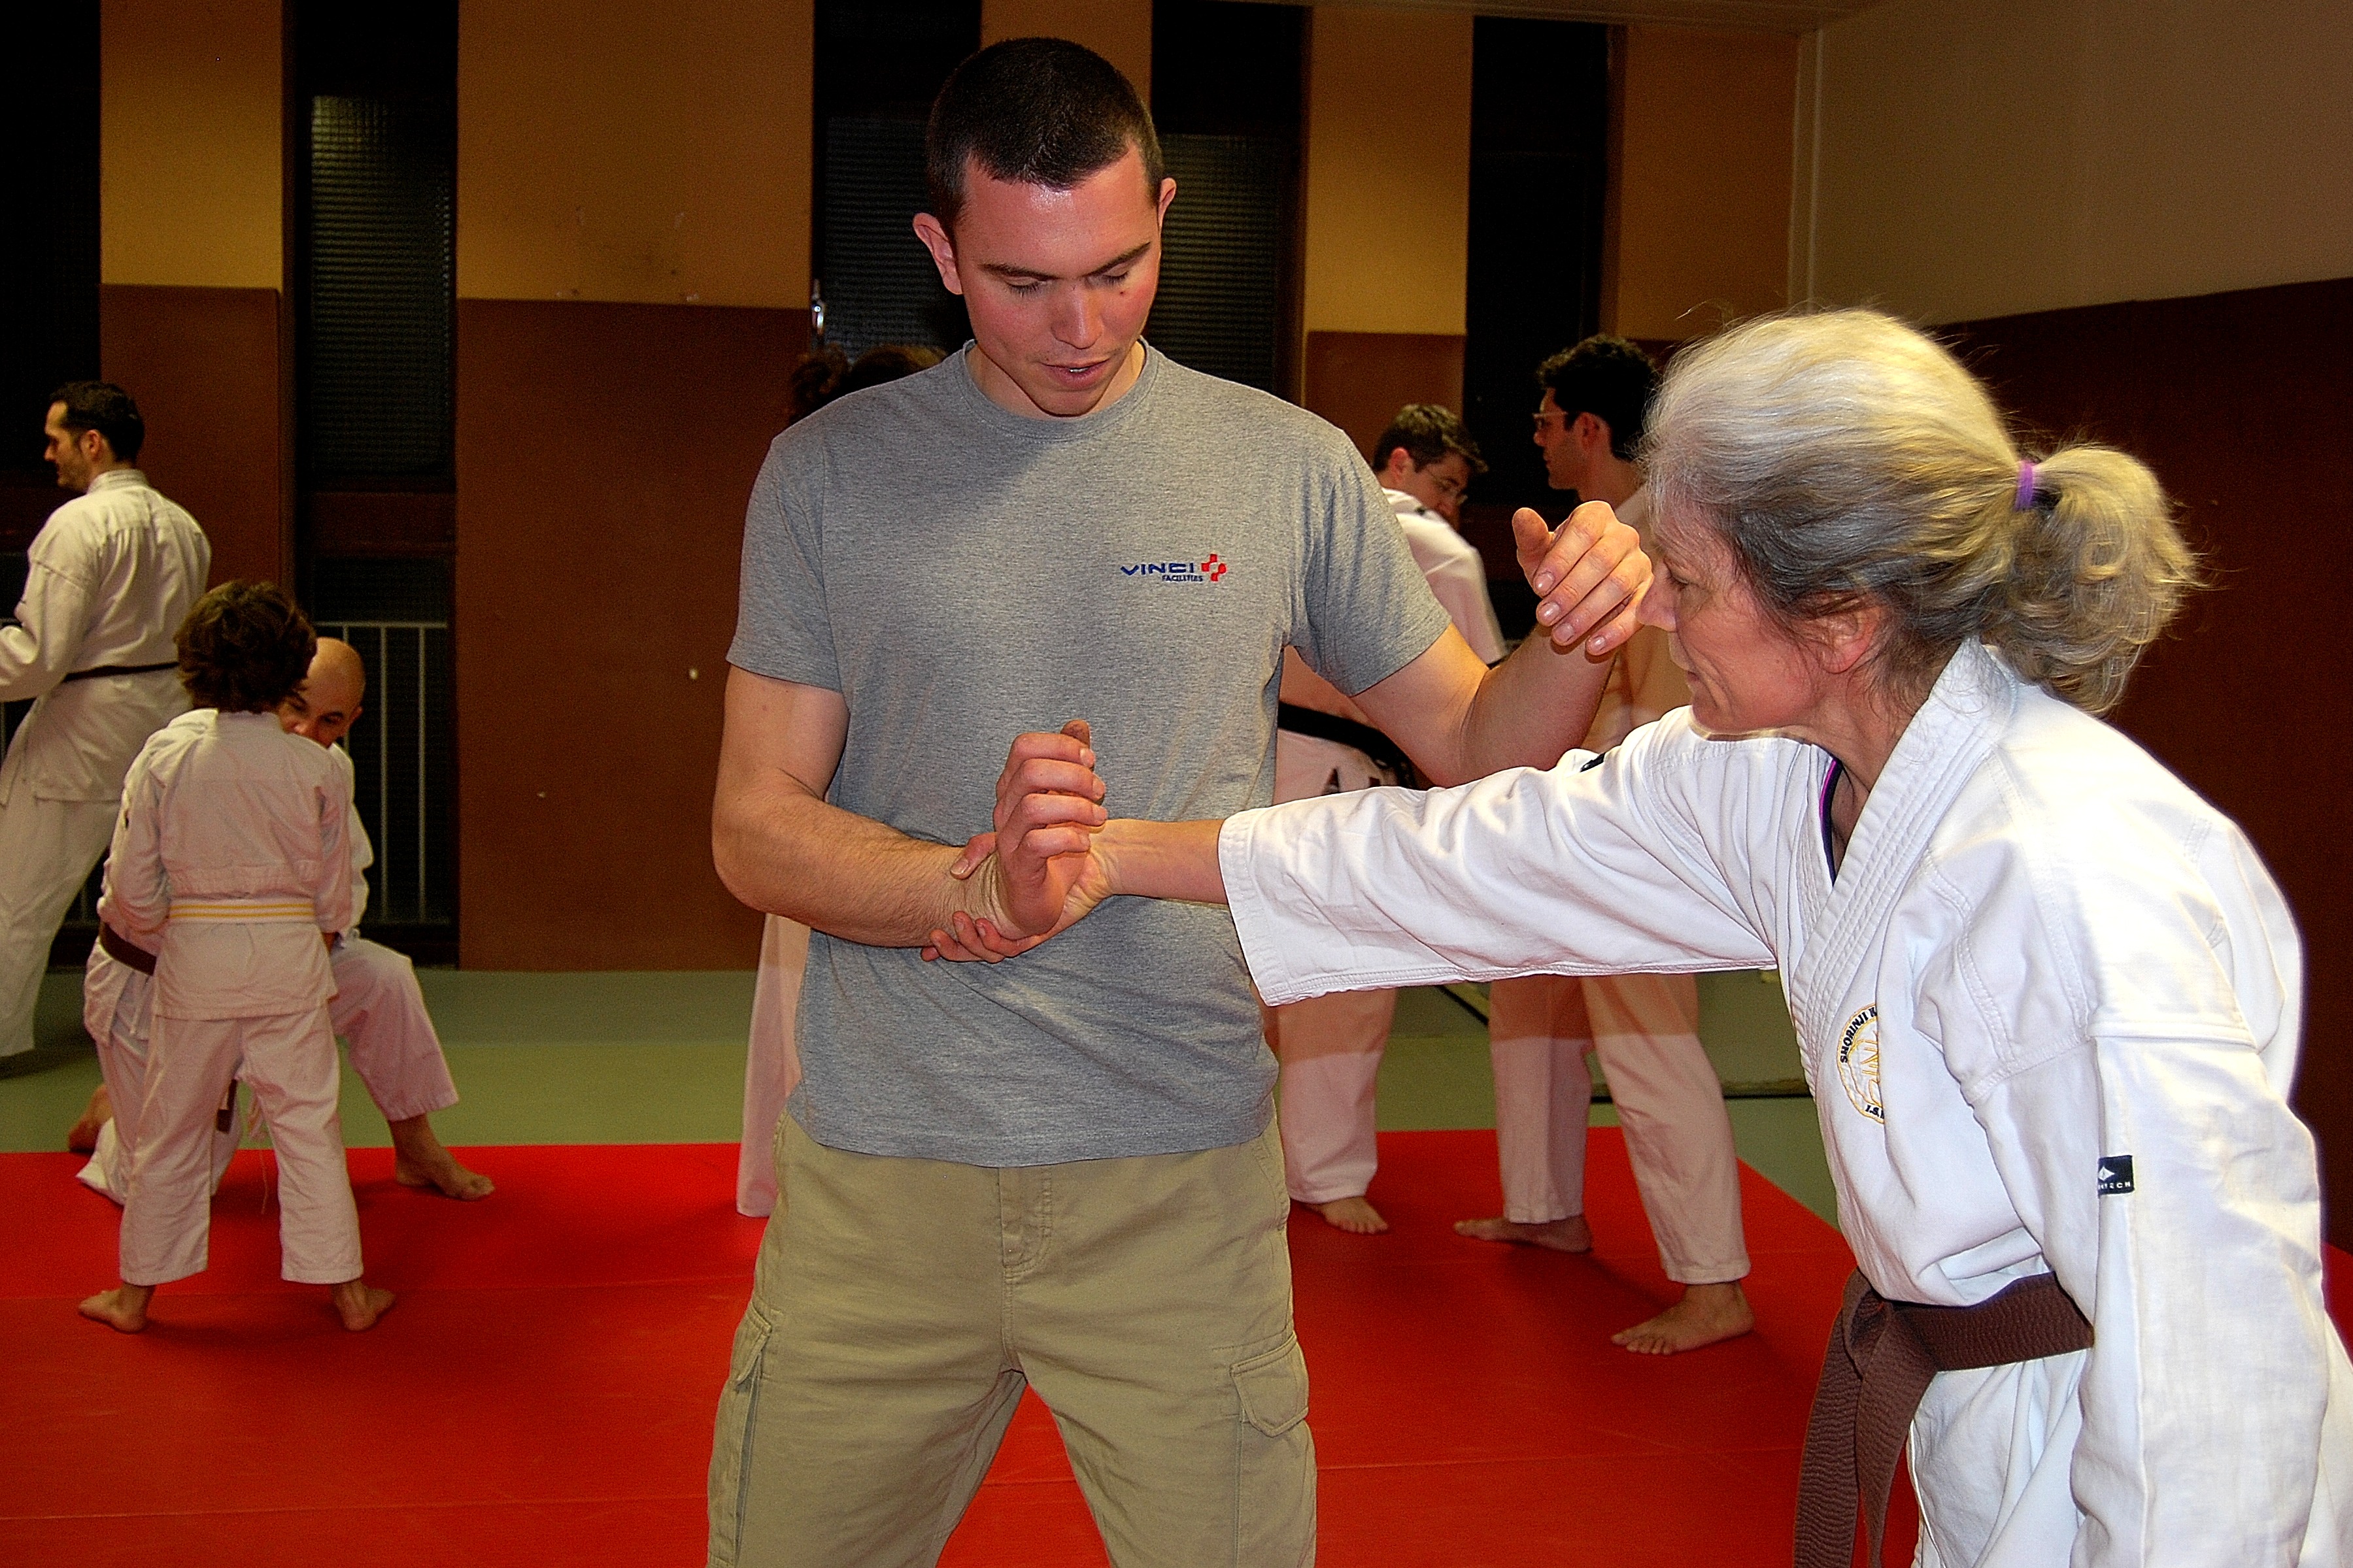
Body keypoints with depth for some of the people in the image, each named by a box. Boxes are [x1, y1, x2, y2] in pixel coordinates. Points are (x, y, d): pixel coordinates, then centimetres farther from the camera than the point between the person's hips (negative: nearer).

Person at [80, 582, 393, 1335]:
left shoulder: (163, 754, -7)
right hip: (289, 959, 0)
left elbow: (131, 888, -3)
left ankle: (136, 1292, 25)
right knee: (308, 1121, 8)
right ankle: (346, 1288, 13)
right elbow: (333, 892, 2)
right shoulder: (317, 767, -7)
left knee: (171, 1129, 13)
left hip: (193, 961, 1)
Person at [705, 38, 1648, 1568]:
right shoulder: (831, 473, 2)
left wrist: (1579, 643, -15)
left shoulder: (1288, 468, 2)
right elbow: (755, 826, -1)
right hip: (878, 1182, 1)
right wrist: (969, 887, -21)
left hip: (1180, 1182, 0)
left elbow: (1475, 744, 8)